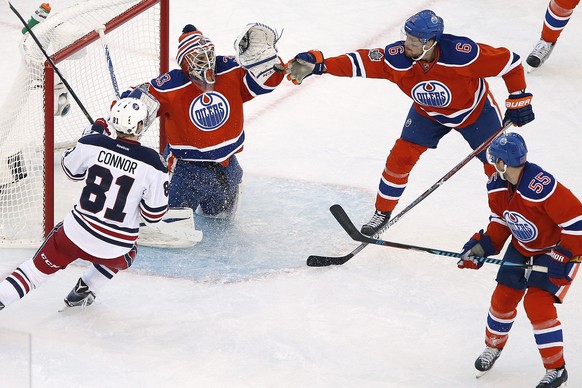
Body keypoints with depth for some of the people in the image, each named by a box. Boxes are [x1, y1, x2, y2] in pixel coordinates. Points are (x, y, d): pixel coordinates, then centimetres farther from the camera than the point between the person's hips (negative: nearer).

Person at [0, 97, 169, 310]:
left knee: (41, 265, 19)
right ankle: (84, 291, 29)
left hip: (76, 232, 1)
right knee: (126, 255, 35)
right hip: (115, 247, -1)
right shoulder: (152, 163, -16)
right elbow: (154, 213, -8)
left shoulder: (93, 143, -11)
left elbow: (71, 169, 11)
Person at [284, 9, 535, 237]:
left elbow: (509, 61, -30)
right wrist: (317, 64, -41)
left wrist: (519, 100, -25)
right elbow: (359, 62, -30)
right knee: (401, 158, -3)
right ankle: (382, 212, 19)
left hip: (474, 110, -3)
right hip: (428, 112, 3)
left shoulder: (462, 53, -40)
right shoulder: (397, 58, -32)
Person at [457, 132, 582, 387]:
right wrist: (484, 245, -8)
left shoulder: (542, 187, -37)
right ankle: (494, 346, 38)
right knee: (503, 297, 9)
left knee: (537, 303, -17)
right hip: (521, 247, 7)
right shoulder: (497, 185, -11)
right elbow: (500, 219, 6)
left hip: (555, 249, -7)